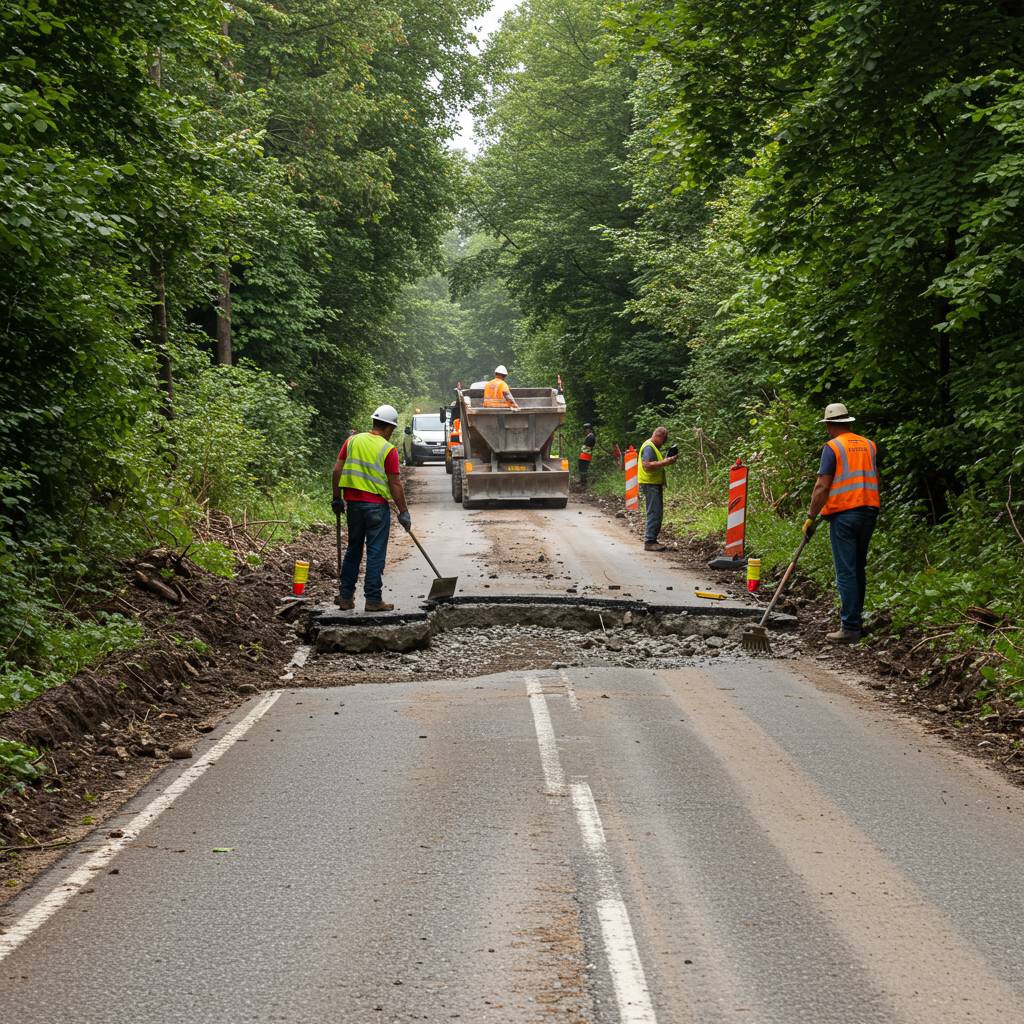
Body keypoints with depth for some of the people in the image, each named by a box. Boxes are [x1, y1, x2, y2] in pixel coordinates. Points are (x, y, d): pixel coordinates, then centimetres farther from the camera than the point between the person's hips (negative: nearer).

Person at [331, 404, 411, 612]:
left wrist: (337, 498, 12)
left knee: (353, 550, 16)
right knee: (376, 553, 2)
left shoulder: (353, 441, 4)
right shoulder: (388, 450, -9)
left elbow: (336, 471, 2)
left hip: (353, 502, 5)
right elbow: (395, 484, -9)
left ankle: (345, 596, 18)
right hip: (377, 505, -5)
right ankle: (373, 599, 3)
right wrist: (403, 511, -2)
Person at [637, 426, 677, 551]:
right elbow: (648, 466, -25)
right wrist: (664, 462, -24)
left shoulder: (655, 447, 19)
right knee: (654, 513, -12)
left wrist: (666, 460, 13)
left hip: (656, 484, 11)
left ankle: (652, 540, 19)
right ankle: (649, 542, -12)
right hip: (650, 484, -11)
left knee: (658, 514, 13)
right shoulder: (648, 447, -15)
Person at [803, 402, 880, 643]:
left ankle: (850, 628, -7)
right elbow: (874, 480, 18)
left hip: (843, 513, -6)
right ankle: (854, 617, 24)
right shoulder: (869, 446, 12)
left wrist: (811, 517, -6)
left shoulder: (832, 447, -7)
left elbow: (822, 486, -11)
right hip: (869, 511, 6)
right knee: (859, 569, 16)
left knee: (846, 572, -5)